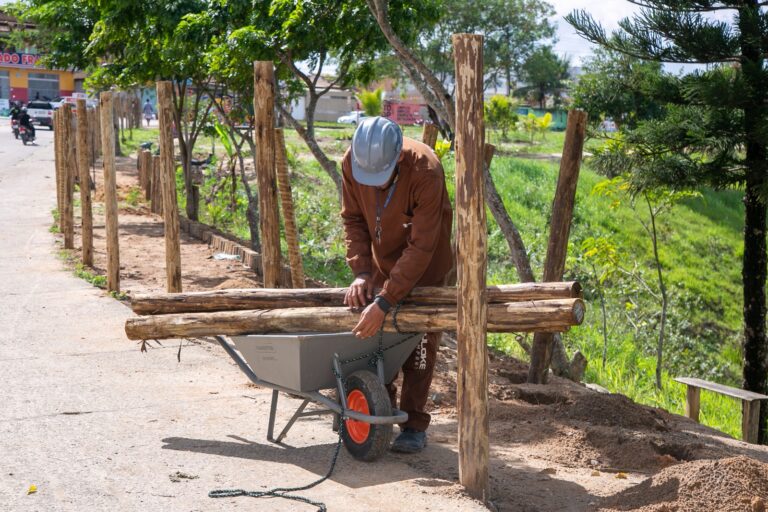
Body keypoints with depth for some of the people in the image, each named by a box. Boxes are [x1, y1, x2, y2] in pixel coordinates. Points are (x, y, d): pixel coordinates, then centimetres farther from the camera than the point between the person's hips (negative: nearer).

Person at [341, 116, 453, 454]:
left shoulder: (426, 171, -36)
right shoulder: (351, 163, -22)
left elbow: (421, 247, -35)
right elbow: (353, 220, -8)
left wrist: (385, 302, -37)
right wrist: (360, 271, -21)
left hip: (425, 265, -5)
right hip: (382, 259, 5)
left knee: (419, 340, -4)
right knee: (374, 333, 9)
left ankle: (414, 426, 5)